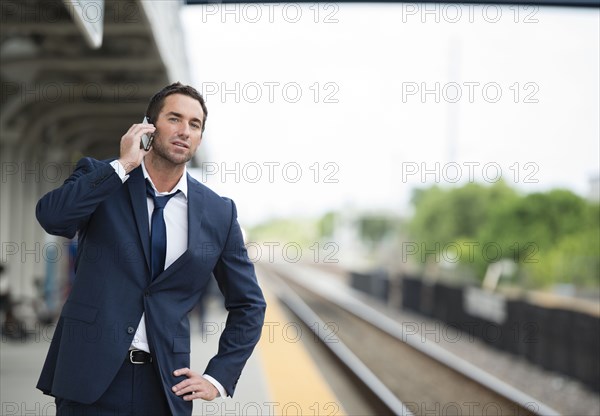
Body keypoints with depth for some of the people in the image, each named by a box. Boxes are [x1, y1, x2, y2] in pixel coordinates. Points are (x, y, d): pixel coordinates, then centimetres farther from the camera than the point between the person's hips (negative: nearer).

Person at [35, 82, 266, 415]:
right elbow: (51, 217, -20)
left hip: (166, 385, 2)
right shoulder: (99, 178, 1)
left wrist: (218, 377, 3)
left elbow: (248, 305, 11)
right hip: (90, 375, -2)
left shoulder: (219, 213, 4)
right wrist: (123, 165, -16)